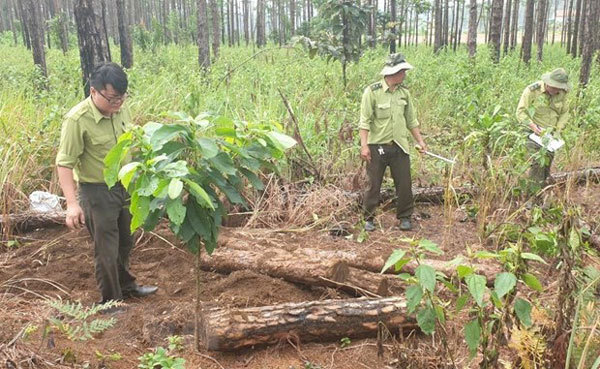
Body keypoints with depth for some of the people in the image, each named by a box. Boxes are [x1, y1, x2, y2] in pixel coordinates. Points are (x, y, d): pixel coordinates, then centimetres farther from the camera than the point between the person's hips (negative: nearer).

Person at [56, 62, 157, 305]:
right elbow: (65, 163, -21)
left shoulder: (121, 108, -4)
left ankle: (126, 286, 44)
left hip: (124, 187, 7)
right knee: (107, 249, 4)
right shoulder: (77, 119, -23)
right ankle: (111, 301, 23)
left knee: (125, 242, 23)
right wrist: (72, 203, -28)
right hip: (97, 192, -7)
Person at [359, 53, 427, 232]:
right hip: (377, 146, -4)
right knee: (373, 185, 5)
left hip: (399, 146, 4)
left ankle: (405, 217, 22)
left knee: (404, 184, 6)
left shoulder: (404, 92, 7)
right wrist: (364, 145, -17)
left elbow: (411, 120, 15)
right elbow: (364, 121, -11)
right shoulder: (372, 92, -9)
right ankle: (369, 219, 18)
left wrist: (420, 141, 13)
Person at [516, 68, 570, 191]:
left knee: (547, 162, 9)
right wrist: (533, 126, -26)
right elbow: (521, 112, -16)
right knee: (538, 162, -15)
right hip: (533, 132, -5)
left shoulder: (562, 93, -3)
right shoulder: (532, 90, -17)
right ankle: (535, 193, -8)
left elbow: (564, 113, 8)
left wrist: (558, 129, -5)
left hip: (550, 133, 5)